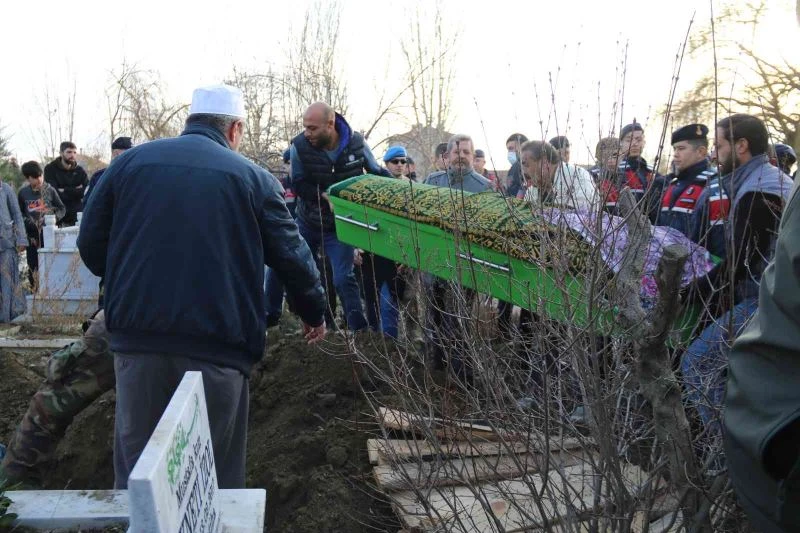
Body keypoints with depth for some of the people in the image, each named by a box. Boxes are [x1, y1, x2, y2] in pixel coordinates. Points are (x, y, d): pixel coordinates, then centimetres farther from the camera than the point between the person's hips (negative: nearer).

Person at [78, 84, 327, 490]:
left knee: (135, 465, 12)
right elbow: (292, 255, 5)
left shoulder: (130, 162, 9)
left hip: (137, 337, 3)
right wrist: (313, 311, 21)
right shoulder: (252, 177, 2)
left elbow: (91, 243, 10)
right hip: (217, 343, -2)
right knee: (216, 470, 9)